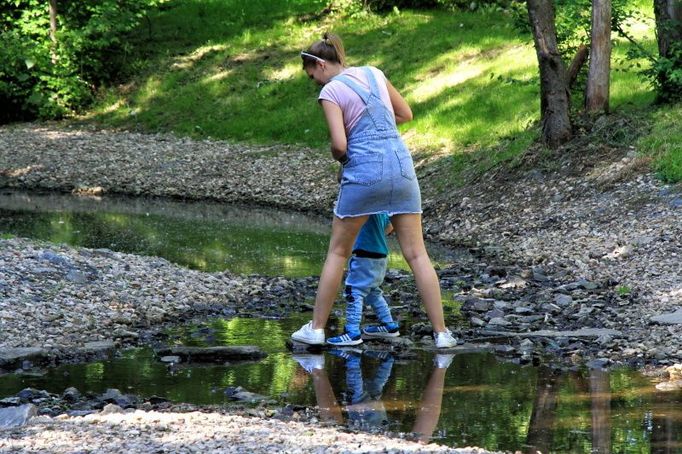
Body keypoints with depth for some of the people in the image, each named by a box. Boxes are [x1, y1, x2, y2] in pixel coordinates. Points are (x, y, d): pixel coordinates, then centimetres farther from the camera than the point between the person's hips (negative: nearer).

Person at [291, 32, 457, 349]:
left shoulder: (330, 91, -3)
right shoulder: (373, 73, 14)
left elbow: (339, 145, -11)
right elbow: (406, 114, 25)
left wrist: (337, 156, 11)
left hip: (364, 171, -5)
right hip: (401, 165, 5)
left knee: (337, 252, 10)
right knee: (417, 254, 4)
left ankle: (316, 328, 12)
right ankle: (441, 332, 0)